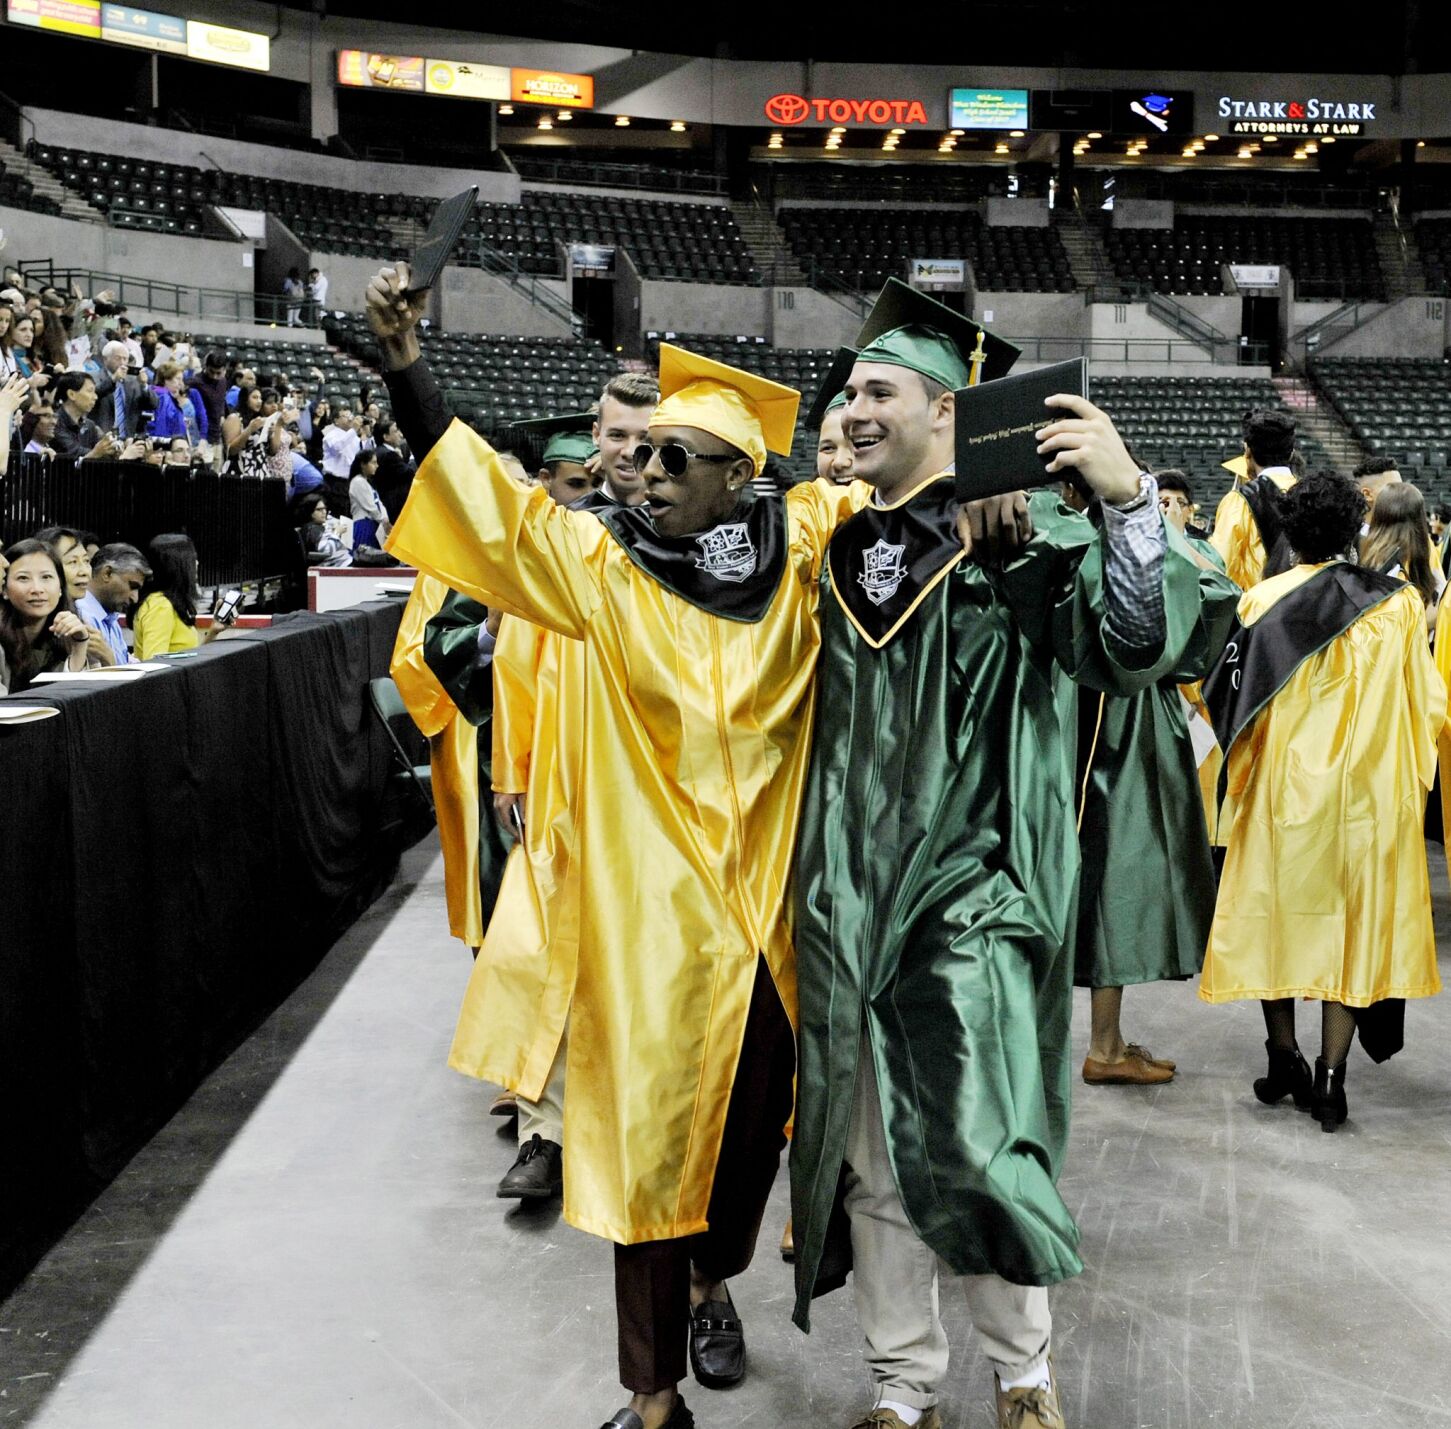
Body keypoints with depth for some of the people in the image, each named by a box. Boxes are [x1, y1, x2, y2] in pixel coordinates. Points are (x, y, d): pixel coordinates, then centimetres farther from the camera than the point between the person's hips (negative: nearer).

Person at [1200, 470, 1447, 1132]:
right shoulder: (1398, 604, -3)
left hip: (1282, 782, 0)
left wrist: (1240, 770, 12)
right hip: (1371, 789, 1)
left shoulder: (1263, 601, -6)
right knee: (1353, 922, 7)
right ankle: (1330, 1077, 4)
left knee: (1277, 912, 14)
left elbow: (1230, 697, -2)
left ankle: (1284, 1059, 19)